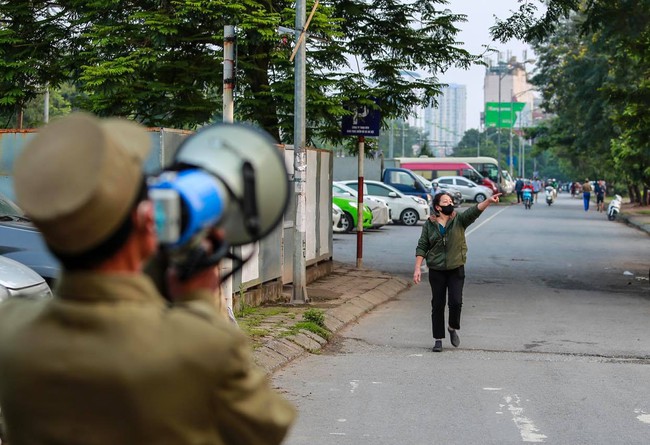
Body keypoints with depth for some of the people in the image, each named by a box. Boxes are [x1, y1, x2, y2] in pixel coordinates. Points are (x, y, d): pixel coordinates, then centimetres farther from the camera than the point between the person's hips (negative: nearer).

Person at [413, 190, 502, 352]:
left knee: (456, 302, -9)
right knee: (437, 305, 3)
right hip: (436, 271, 1)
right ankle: (438, 339, 14)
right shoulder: (429, 224, 1)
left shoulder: (459, 220, -1)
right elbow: (422, 247, 3)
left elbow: (474, 211, -19)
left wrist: (488, 201, -36)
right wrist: (418, 268, -5)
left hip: (456, 269, 0)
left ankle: (453, 328, 19)